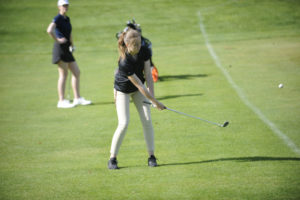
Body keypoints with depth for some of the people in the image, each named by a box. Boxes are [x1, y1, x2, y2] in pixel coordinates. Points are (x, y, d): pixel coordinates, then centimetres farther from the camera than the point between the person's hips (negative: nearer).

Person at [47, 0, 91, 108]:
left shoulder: (67, 19, 16)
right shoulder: (58, 18, -11)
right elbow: (49, 30, -28)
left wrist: (72, 44, 21)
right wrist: (57, 40, -17)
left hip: (66, 50, 9)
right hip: (60, 48, -9)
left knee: (76, 72, 8)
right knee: (63, 74, -8)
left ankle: (77, 98, 14)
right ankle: (61, 101, -4)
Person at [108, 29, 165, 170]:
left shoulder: (144, 52, -19)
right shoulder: (124, 63, -36)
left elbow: (148, 75, -14)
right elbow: (139, 85, -31)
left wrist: (152, 94, -24)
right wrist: (155, 102, -27)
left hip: (138, 89, 5)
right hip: (123, 90, -5)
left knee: (147, 120, -5)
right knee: (124, 123, -14)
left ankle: (151, 156, 3)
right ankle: (112, 158, -1)